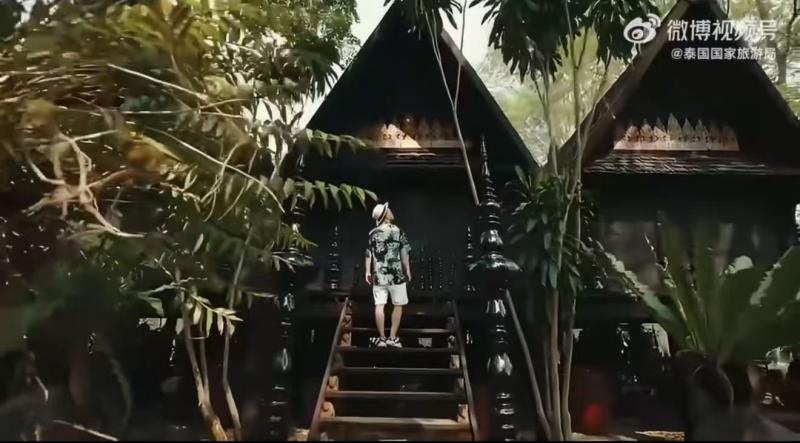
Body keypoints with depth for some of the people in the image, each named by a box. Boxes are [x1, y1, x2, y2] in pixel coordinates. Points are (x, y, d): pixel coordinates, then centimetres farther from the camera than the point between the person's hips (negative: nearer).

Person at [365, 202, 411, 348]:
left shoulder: (373, 233, 4)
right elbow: (404, 253, -5)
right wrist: (407, 270, 3)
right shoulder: (398, 231, -3)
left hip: (379, 274, 2)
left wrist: (368, 272, 11)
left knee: (379, 305, 3)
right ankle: (392, 337, 8)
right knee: (398, 305, 8)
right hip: (397, 274, -2)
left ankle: (382, 338, 6)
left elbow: (369, 254, 4)